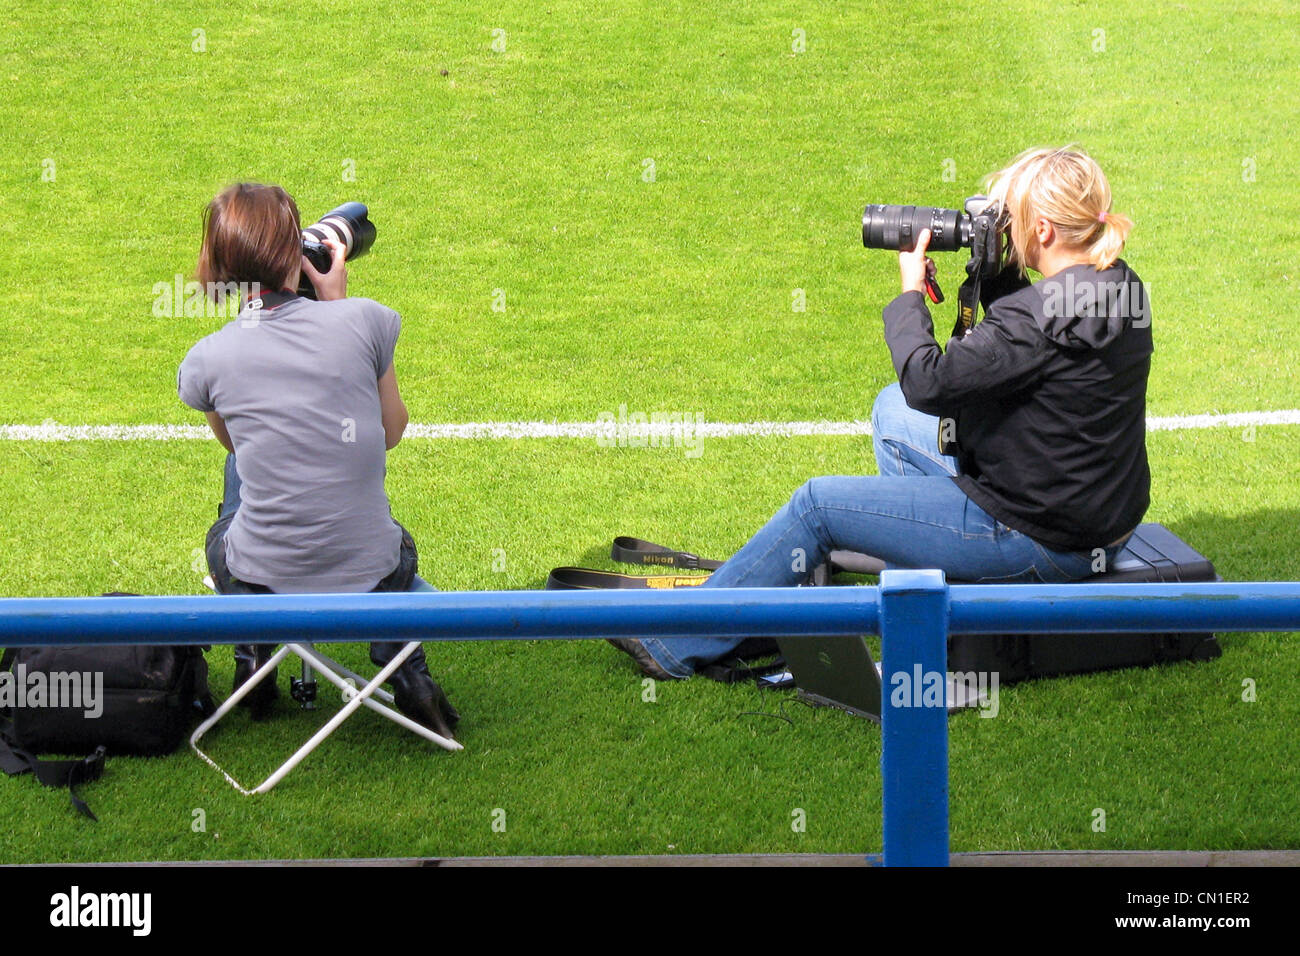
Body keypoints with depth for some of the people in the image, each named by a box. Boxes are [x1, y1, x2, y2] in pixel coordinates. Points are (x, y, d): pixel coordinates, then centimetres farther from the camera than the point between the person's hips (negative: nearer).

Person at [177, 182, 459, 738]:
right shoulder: (365, 322, -10)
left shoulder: (206, 361, -8)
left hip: (259, 589, 0)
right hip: (371, 586, 0)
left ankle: (252, 662, 36)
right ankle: (407, 675, 21)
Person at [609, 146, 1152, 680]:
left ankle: (679, 646, 11)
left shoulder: (1047, 315, -28)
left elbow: (929, 382, -24)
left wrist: (910, 291, -9)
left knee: (817, 506, -1)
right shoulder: (1118, 284, 2)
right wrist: (997, 274, 3)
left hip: (1042, 543, -10)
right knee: (892, 412, 23)